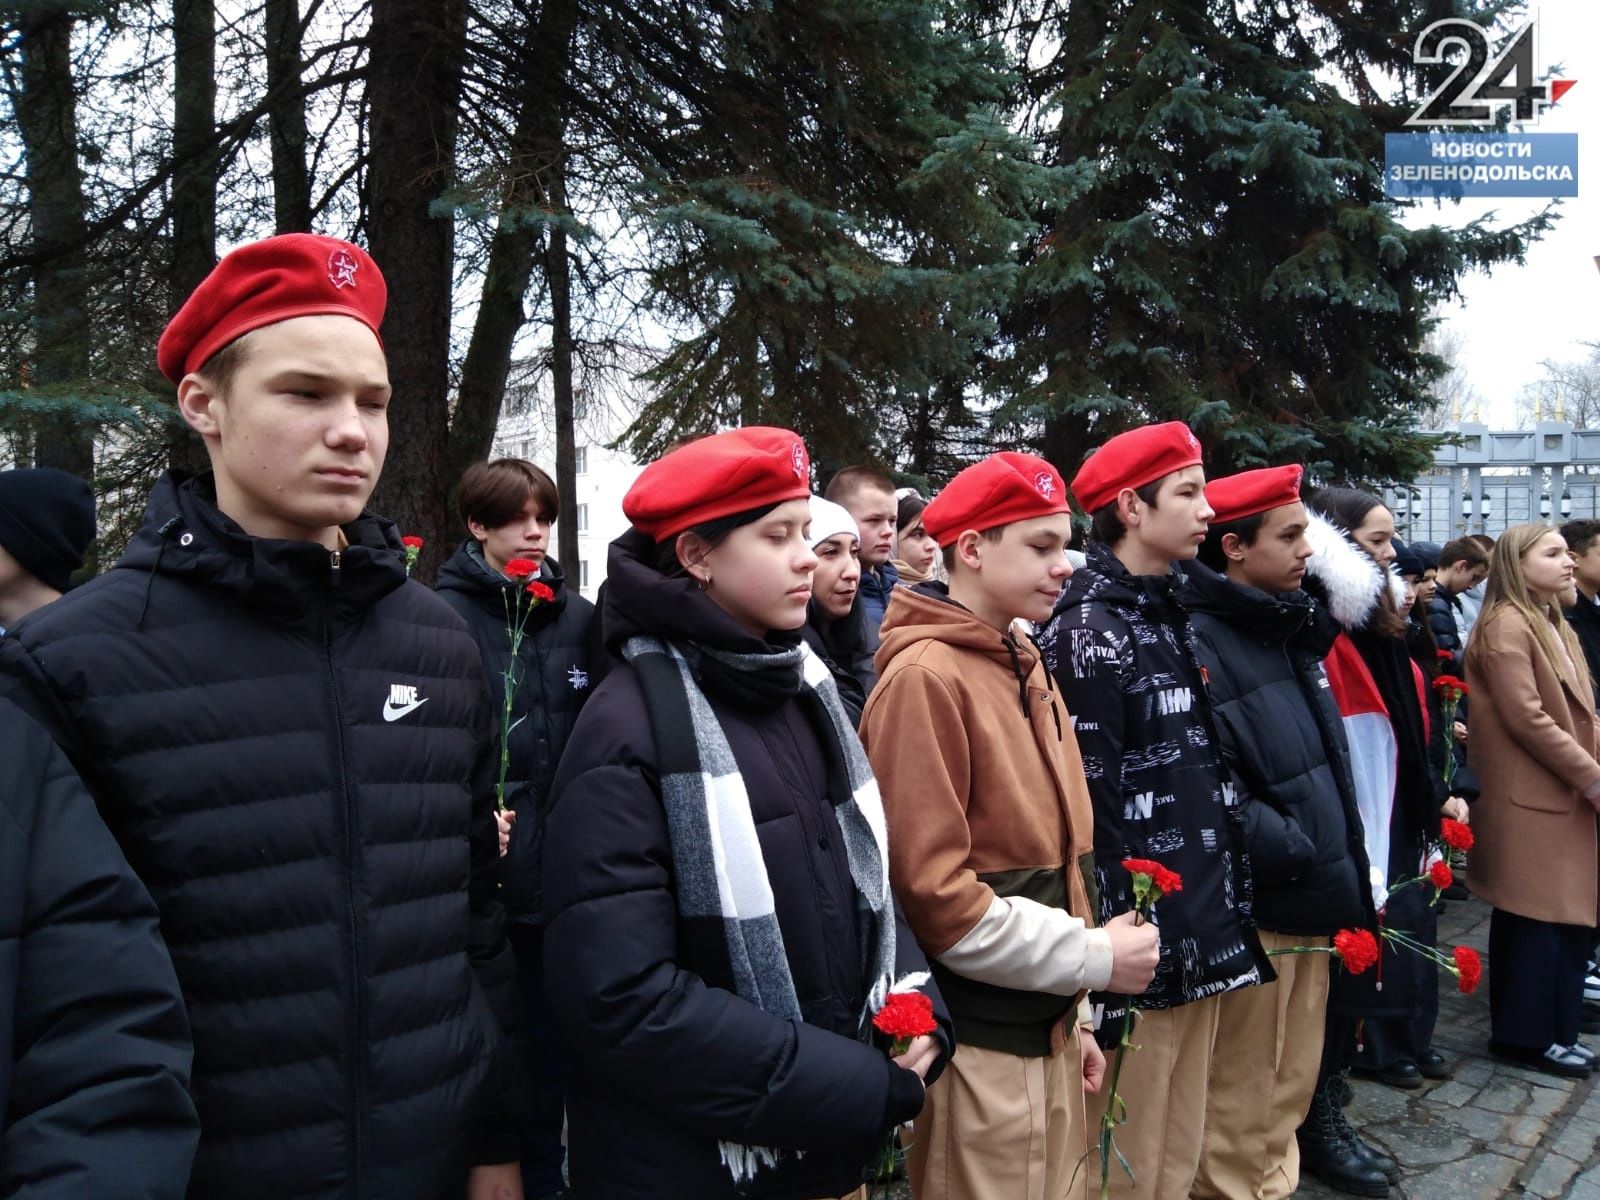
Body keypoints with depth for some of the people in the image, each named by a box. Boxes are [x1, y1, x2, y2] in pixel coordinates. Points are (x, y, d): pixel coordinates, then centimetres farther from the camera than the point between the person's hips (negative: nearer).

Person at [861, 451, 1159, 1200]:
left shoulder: (1023, 668, 9)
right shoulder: (926, 678, -18)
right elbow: (930, 889, -22)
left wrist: (1073, 1012, 14)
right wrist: (1093, 959, -15)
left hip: (1045, 1028, 8)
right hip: (979, 1044, -8)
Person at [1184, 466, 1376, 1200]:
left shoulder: (1294, 629, 13)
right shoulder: (1199, 644, -16)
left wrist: (1346, 874, 11)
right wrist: (1294, 854, -18)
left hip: (1312, 901, 9)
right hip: (1252, 907, -9)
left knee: (1292, 1085, 21)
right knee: (1242, 1097, 4)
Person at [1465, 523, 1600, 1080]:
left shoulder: (1553, 624, 18)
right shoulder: (1506, 626, -13)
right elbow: (1527, 719, -18)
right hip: (1532, 798, -9)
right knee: (1538, 920, -2)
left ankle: (1552, 1028, 23)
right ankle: (1526, 1035, 10)